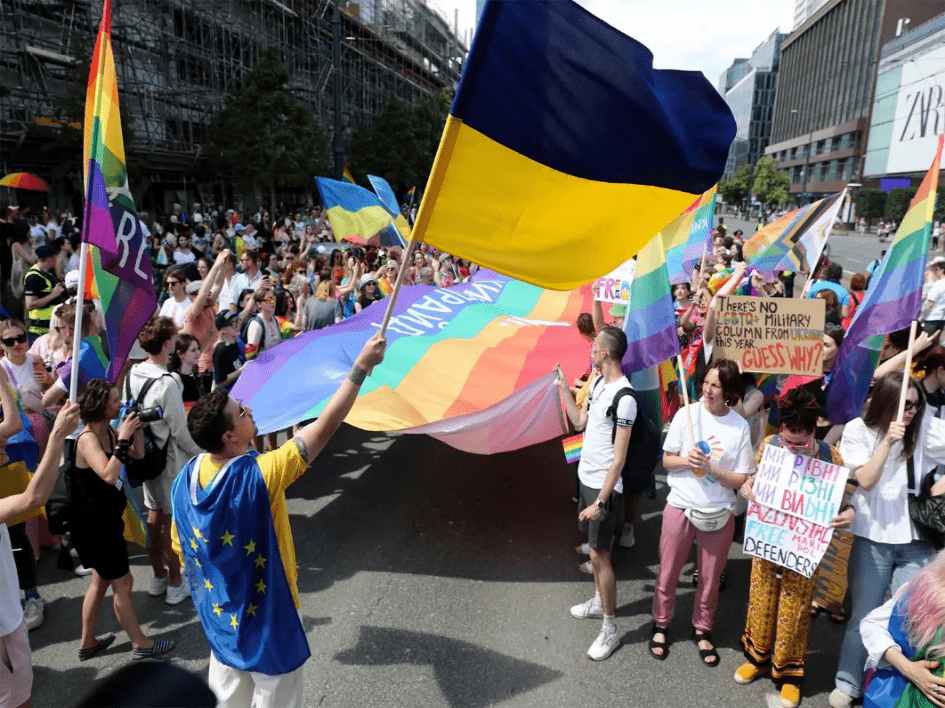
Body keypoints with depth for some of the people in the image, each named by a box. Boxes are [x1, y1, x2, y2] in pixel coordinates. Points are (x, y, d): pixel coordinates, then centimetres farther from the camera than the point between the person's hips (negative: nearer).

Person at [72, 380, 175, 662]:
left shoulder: (109, 432, 2)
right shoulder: (88, 439, -24)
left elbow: (138, 455, 10)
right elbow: (109, 475, -38)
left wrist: (136, 429, -5)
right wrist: (123, 437, -34)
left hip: (107, 519, 9)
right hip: (93, 524, -9)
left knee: (102, 579, 21)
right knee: (123, 582, 3)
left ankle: (88, 642, 36)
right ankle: (140, 643, 17)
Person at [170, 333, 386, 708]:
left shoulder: (186, 478, -11)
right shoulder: (259, 474, -32)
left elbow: (180, 547, 2)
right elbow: (325, 427, -34)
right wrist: (361, 367, -30)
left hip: (218, 612, 6)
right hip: (265, 614, -6)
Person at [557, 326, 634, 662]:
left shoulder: (624, 398, -25)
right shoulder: (598, 382, 3)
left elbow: (619, 458, -23)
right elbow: (579, 422, 12)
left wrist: (601, 501, -21)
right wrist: (564, 387, 8)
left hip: (604, 486, -8)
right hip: (587, 477, 8)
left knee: (599, 553, 1)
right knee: (595, 547, 22)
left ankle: (610, 630, 16)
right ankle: (599, 602, 42)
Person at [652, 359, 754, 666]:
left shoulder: (740, 426, -7)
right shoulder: (687, 414, -8)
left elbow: (740, 479, -5)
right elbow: (667, 460, -1)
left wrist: (710, 467, -20)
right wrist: (686, 460, -21)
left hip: (719, 513, 0)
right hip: (680, 506, 0)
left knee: (710, 578, 14)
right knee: (668, 573, 12)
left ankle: (702, 630, 37)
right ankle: (661, 625, 34)